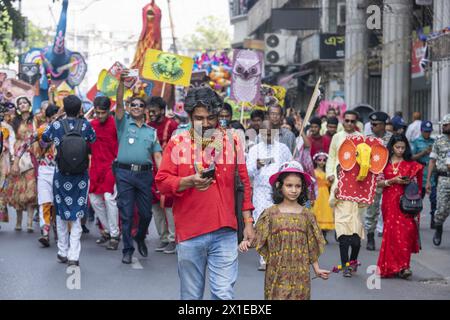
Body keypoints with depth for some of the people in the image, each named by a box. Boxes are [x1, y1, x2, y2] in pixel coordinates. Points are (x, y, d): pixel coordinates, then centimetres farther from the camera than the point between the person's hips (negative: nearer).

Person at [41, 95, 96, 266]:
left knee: (61, 213, 14)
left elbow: (44, 138, 12)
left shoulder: (56, 125, -7)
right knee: (77, 214, 4)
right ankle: (74, 255, -4)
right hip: (81, 176, 0)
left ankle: (63, 252, 20)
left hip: (61, 174, 0)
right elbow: (93, 139, 14)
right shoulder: (85, 124, -7)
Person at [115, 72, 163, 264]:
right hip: (125, 173, -2)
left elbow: (157, 156, 10)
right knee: (126, 214, -1)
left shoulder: (151, 131, 15)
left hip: (144, 174, 2)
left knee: (146, 213, 5)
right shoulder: (124, 123, 9)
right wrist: (122, 82, -19)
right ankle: (127, 250, 7)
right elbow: (119, 104, -7)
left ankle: (140, 238, 32)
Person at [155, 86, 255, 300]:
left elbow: (244, 184, 10)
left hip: (224, 233, 0)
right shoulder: (177, 143, 4)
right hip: (189, 234, 0)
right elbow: (161, 182, 0)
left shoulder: (232, 141, 8)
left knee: (224, 294, -5)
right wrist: (188, 182, -18)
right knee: (191, 295, 9)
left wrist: (248, 222, 7)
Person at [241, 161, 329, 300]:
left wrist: (317, 269, 9)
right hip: (277, 273, -1)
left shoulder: (307, 214, 5)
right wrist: (247, 243, -19)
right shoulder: (270, 213, 0)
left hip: (300, 274, 2)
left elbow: (311, 245, 10)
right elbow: (258, 238, 1)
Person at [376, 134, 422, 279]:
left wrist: (408, 182, -8)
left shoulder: (411, 164, 8)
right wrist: (393, 180, -12)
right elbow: (378, 183, 1)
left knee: (405, 231, -10)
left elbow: (416, 184, 12)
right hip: (389, 202, 0)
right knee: (392, 232, -4)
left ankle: (402, 266, -8)